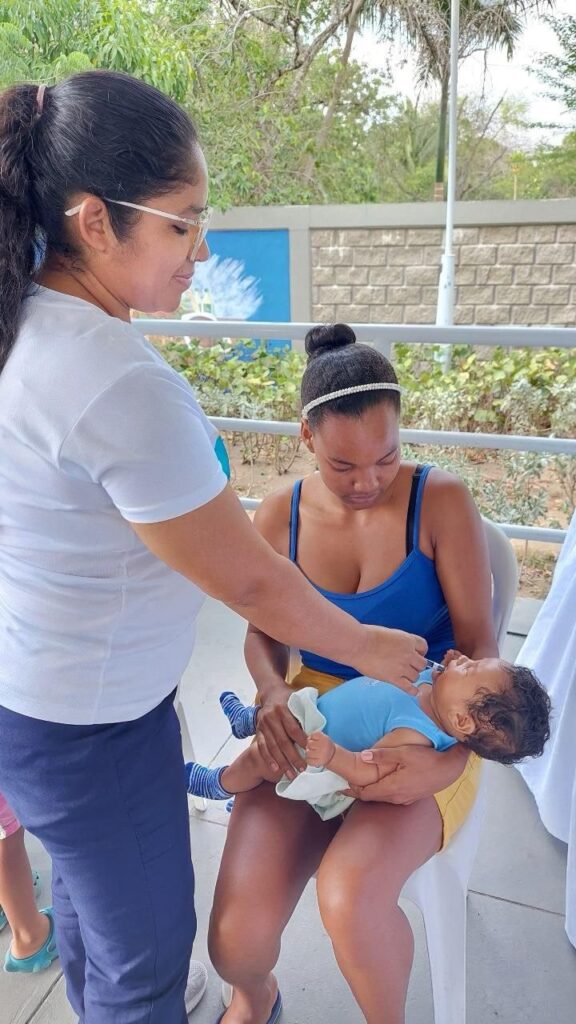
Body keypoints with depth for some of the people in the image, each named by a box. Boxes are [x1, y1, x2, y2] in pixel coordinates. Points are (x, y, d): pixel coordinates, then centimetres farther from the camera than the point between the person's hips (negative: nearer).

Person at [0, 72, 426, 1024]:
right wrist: (366, 645, -7)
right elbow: (251, 583, -23)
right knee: (147, 945, 18)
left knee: (87, 889, 33)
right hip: (91, 728, -9)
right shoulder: (122, 385, -32)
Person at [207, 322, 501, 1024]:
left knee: (350, 895, -32)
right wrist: (272, 690, -12)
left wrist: (454, 760, -24)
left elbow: (480, 645, -8)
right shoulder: (278, 518, -1)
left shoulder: (440, 502, -9)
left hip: (423, 731, -2)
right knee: (238, 939, -17)